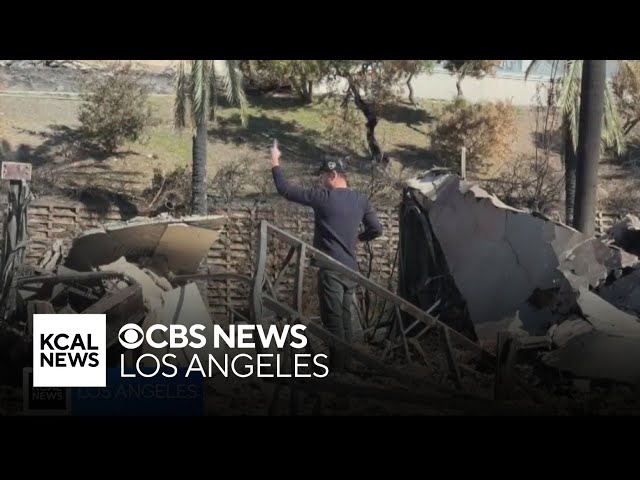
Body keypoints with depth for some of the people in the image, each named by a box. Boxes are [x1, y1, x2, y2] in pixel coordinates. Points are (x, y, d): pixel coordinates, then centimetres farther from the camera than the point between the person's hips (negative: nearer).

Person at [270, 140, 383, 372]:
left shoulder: (323, 197, -10)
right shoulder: (361, 200, 7)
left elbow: (286, 190, -6)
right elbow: (376, 229, 8)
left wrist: (275, 164, 8)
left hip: (331, 268, -7)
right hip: (351, 269, 7)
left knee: (333, 320, -4)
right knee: (345, 318, 13)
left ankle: (336, 367, -3)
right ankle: (348, 364, 17)